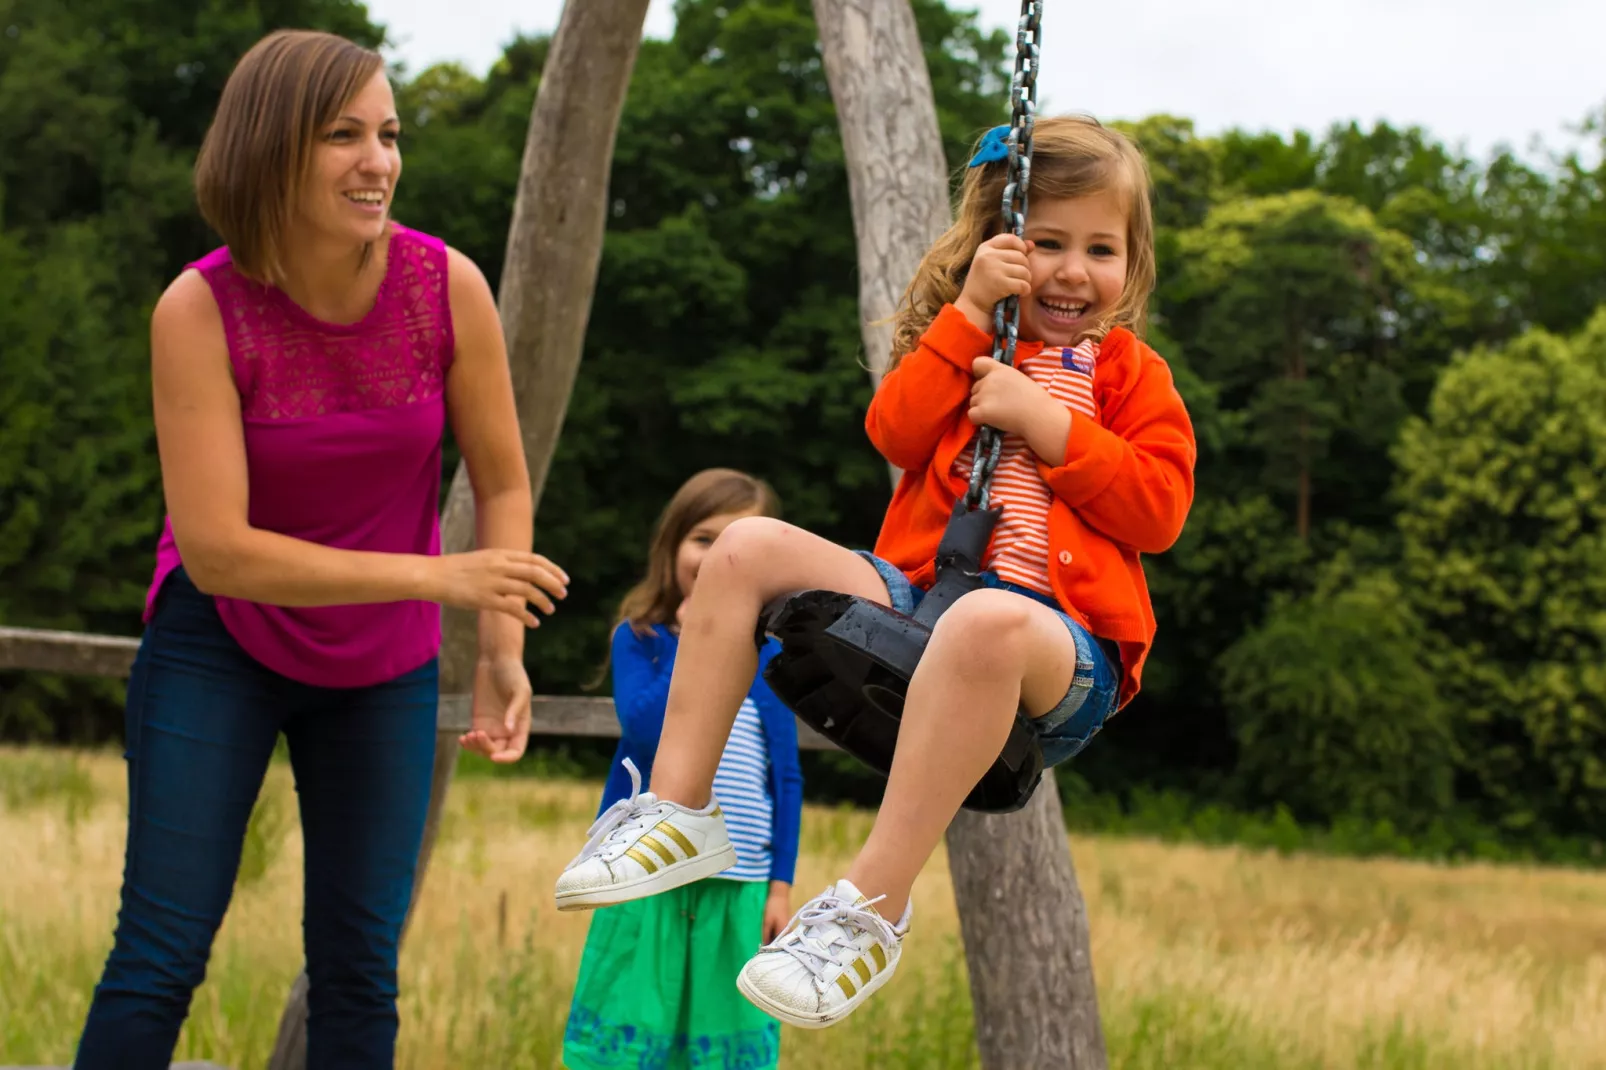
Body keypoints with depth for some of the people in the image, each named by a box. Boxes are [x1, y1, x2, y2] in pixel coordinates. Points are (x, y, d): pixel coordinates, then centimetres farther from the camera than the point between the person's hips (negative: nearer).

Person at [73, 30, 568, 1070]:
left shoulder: (448, 287, -16)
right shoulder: (199, 309, -23)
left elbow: (503, 483, -2)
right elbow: (216, 551, -26)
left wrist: (504, 649, -14)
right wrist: (435, 577, -30)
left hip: (384, 666, 3)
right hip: (220, 643, -2)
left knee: (359, 965, 2)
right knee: (162, 953, -7)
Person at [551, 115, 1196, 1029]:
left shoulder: (1132, 373, 14)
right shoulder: (960, 341, 23)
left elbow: (1160, 509, -2)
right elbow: (898, 437, 3)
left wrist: (1046, 422, -8)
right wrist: (969, 315, -2)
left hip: (1064, 650, -5)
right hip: (916, 596, 5)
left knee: (988, 621, -43)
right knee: (748, 547, -13)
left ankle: (872, 908, -41)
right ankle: (680, 808, -14)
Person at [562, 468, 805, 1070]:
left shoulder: (771, 658, 6)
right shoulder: (640, 639, 0)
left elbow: (786, 778, 8)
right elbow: (644, 727, -17)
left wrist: (781, 883, 3)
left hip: (738, 888, 2)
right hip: (649, 874, -2)